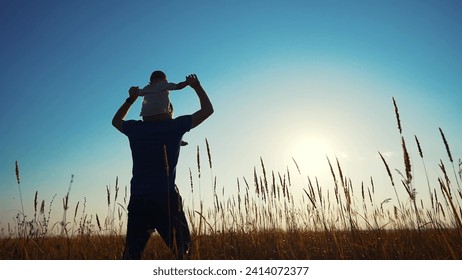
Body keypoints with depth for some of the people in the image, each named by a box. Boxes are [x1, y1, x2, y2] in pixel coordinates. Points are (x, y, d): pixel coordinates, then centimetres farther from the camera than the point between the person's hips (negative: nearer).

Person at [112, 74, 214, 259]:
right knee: (183, 251, 7)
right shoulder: (174, 126, 2)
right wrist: (197, 87, 24)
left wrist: (131, 99, 38)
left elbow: (116, 121, 34)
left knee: (131, 255, 8)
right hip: (166, 199, -3)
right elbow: (208, 110, 11)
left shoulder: (135, 129, 10)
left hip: (138, 200, 3)